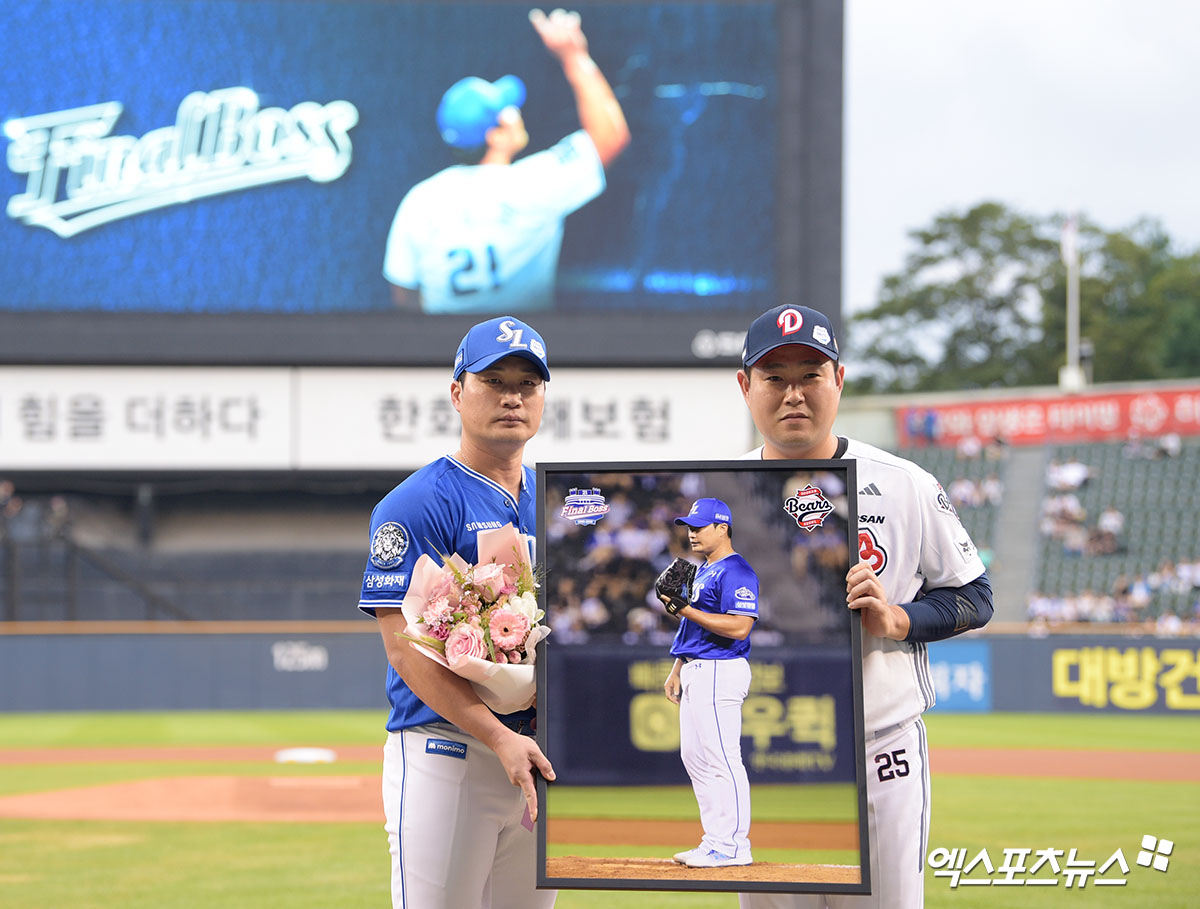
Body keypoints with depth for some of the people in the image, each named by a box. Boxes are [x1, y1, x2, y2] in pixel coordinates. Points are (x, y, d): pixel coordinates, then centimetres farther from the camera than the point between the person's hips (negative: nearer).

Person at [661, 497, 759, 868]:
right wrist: (676, 670, 20)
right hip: (696, 671, 11)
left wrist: (687, 610, -23)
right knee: (694, 757, 12)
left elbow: (739, 627, -24)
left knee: (722, 760, -10)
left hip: (720, 673, -11)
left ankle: (732, 846, -8)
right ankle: (716, 841, 16)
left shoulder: (736, 572, -13)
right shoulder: (703, 572, 19)